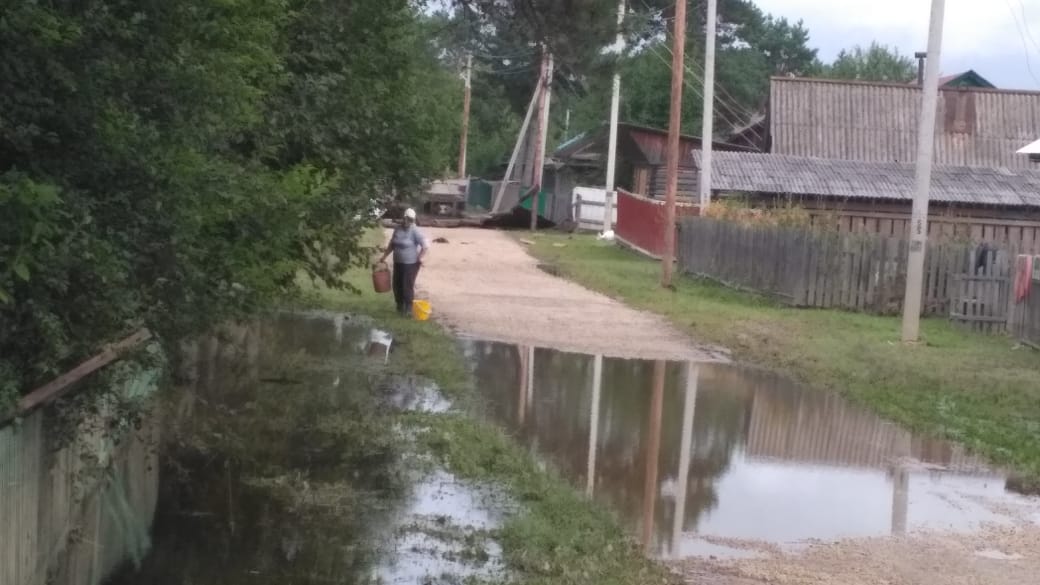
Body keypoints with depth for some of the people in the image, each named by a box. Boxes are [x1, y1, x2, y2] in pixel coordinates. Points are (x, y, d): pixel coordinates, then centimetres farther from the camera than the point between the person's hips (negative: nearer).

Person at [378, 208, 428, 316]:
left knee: (408, 286, -4)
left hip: (410, 264, -7)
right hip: (398, 263, 7)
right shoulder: (397, 229, 5)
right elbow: (391, 244, 16)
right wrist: (384, 256, 14)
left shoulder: (415, 231, -14)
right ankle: (400, 307, 26)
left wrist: (420, 259, -15)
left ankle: (408, 309, 6)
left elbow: (425, 246, -17)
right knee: (397, 285, 11)